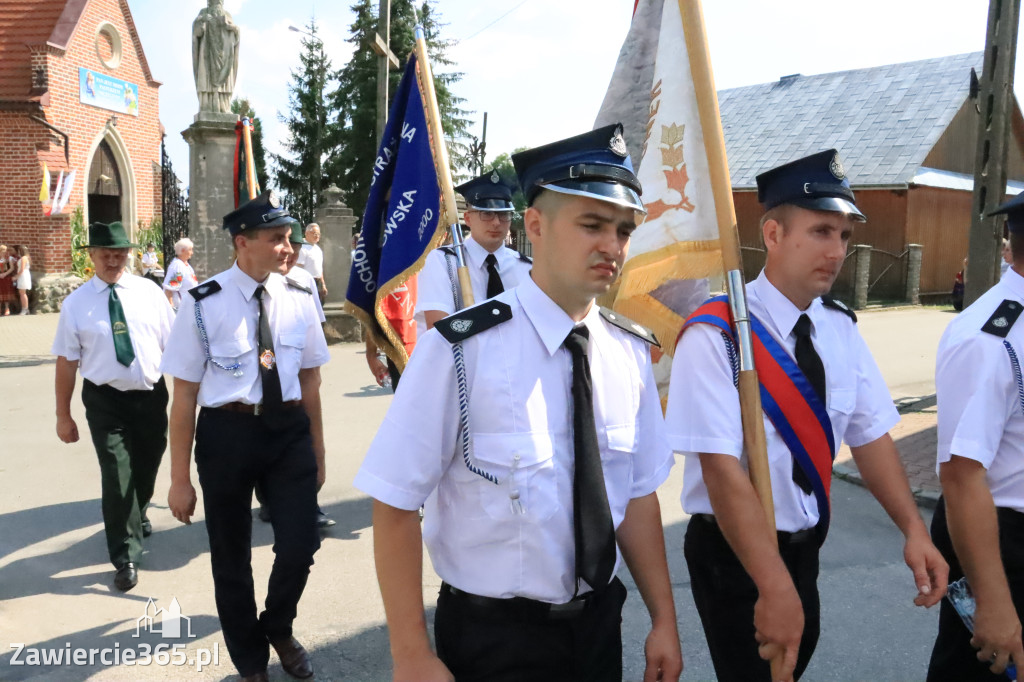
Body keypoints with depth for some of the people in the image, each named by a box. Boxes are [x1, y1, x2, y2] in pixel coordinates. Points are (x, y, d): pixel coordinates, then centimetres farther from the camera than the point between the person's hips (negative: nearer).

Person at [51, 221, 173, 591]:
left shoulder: (149, 291, -2)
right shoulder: (76, 303, -5)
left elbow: (172, 344, 1)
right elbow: (66, 362, -3)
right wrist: (63, 415, -1)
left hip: (151, 395, 2)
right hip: (105, 401, -2)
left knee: (146, 469, 19)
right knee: (117, 478, -4)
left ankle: (139, 514, 51)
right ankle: (125, 559, 10)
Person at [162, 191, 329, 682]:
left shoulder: (299, 299, 0)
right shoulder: (204, 305, -10)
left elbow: (309, 380, 8)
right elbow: (184, 394, -7)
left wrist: (318, 452, 12)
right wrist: (180, 479, -4)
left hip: (290, 429, 2)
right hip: (227, 434, -2)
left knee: (300, 546, -1)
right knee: (231, 558, 14)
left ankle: (279, 629, 34)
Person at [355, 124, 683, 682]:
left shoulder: (631, 353, -3)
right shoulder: (462, 350, -21)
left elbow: (638, 494, 3)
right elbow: (395, 507, -18)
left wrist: (664, 621, 4)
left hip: (599, 623, 5)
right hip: (491, 636, -5)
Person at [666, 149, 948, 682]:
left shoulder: (840, 328, -1)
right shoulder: (716, 335, -23)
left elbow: (870, 434, 2)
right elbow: (722, 471, -28)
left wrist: (913, 530, -10)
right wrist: (774, 587, -30)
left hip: (805, 543, 7)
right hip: (735, 553, -7)